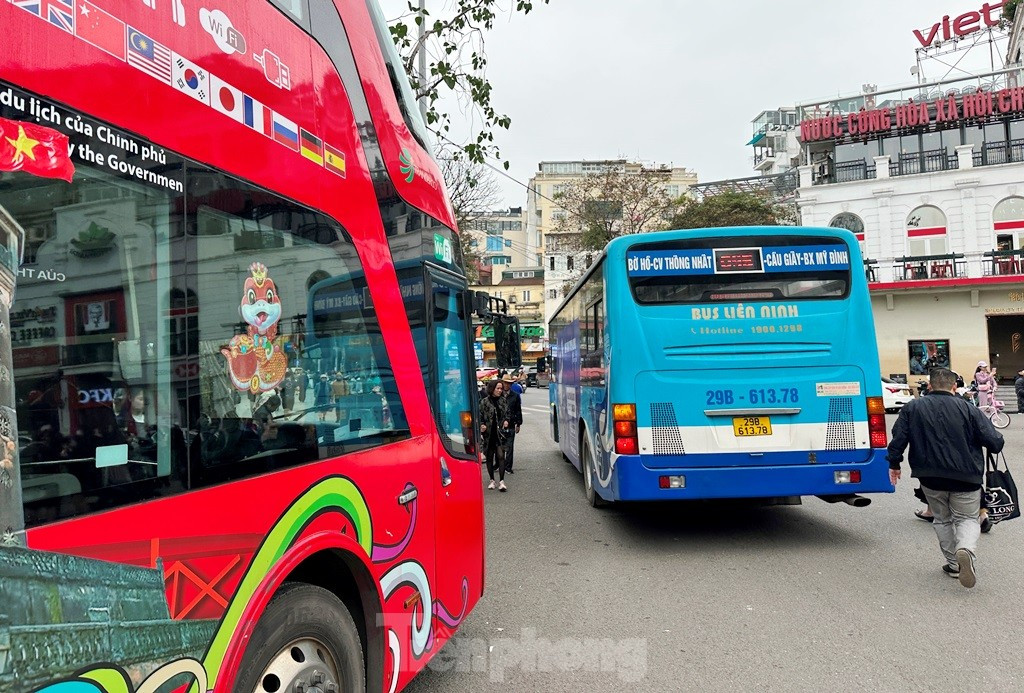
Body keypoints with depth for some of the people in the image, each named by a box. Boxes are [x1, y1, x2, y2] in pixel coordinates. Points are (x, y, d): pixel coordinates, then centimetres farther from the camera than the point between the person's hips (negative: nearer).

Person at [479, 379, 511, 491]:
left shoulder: (504, 401, 7)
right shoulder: (484, 402, -4)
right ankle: (492, 480, 21)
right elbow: (480, 417, -1)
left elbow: (507, 414, 19)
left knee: (501, 456, -8)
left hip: (500, 433, 1)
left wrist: (506, 421, 1)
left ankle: (501, 482, -7)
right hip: (488, 434, -1)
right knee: (489, 457, 9)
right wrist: (481, 426, -17)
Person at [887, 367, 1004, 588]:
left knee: (942, 520, 19)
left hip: (930, 479, 1)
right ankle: (966, 549, -17)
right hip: (965, 478, -1)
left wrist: (894, 464, 8)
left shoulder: (912, 408, 0)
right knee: (967, 518, 12)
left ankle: (953, 564, 20)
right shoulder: (969, 410, -4)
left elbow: (898, 439, -3)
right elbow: (995, 442, -5)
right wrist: (996, 440, 19)